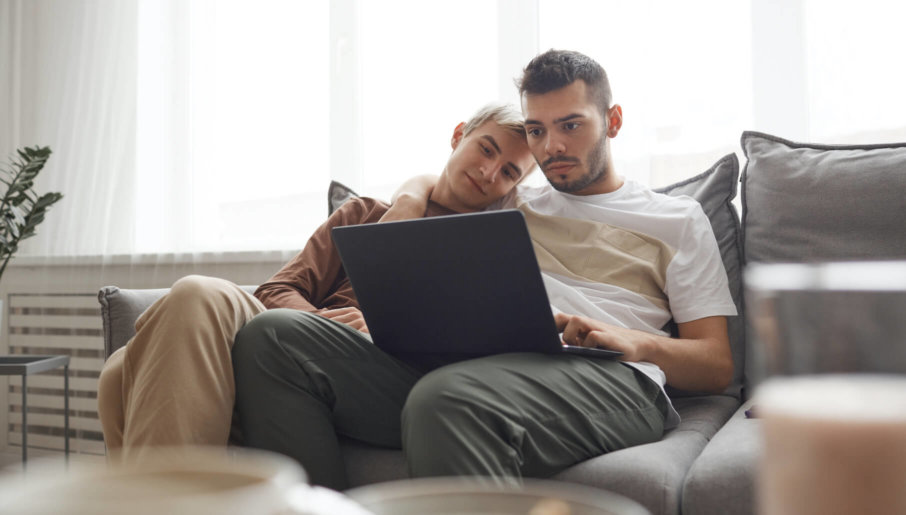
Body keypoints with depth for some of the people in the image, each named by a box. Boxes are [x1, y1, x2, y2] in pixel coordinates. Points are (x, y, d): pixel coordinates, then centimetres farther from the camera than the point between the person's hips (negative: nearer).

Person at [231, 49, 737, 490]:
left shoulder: (676, 218, 21)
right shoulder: (515, 206, 31)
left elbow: (717, 366, 13)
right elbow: (420, 185, 48)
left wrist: (637, 342, -8)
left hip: (606, 375, -4)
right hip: (467, 367, 5)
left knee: (447, 397, -41)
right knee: (274, 336, -15)